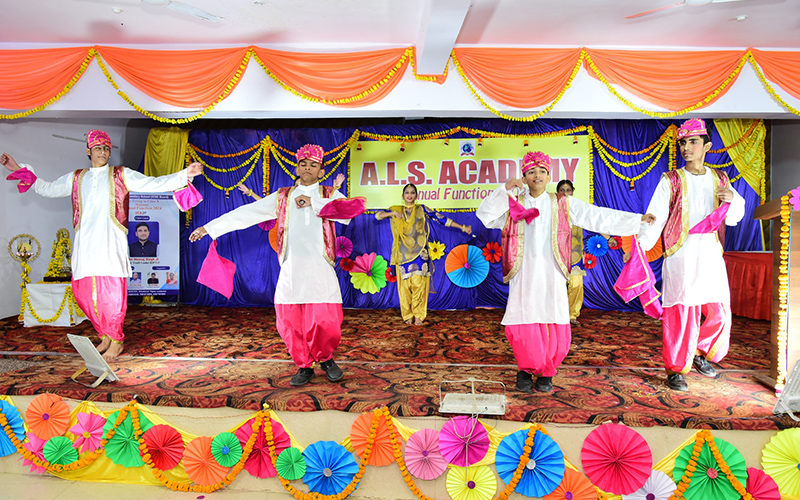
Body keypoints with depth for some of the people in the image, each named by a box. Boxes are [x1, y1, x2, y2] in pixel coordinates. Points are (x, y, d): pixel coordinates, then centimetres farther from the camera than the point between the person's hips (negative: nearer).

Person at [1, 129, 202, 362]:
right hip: (85, 242, 4)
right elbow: (47, 189, 31)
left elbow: (151, 184, 0)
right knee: (83, 292, 1)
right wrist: (19, 169, 29)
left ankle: (116, 340, 4)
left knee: (112, 291, -9)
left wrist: (184, 175, -11)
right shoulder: (76, 178, 20)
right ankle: (105, 335, 19)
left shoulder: (121, 175, 9)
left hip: (110, 241, -4)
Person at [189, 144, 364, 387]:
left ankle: (326, 359, 21)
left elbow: (355, 207, -9)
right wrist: (209, 227, 17)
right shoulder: (282, 197, 17)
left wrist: (314, 203, -11)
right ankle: (304, 367, 23)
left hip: (320, 270, -2)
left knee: (325, 321, -9)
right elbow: (246, 213, 18)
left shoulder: (330, 195, 11)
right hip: (291, 270, 2)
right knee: (290, 322, 0)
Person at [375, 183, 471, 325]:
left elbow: (441, 219, 5)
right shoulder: (396, 210, 11)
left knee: (418, 283, -7)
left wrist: (462, 227, 2)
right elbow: (378, 215, 5)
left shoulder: (422, 210, 7)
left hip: (419, 254, -1)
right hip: (403, 254, 1)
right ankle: (407, 315, 10)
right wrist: (393, 213, -10)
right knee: (404, 285, -1)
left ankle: (418, 315, 3)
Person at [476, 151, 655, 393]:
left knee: (555, 326, -4)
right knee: (522, 325, -6)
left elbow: (598, 216, 9)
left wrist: (637, 219, 4)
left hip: (552, 275, 1)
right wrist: (504, 189, -11)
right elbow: (484, 215, -2)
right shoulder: (513, 204, 10)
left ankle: (546, 373, 19)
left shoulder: (563, 204, 12)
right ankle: (526, 370, 19)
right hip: (524, 275, 0)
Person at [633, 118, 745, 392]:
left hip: (710, 255, 4)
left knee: (720, 312, 6)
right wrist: (639, 246, -19)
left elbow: (734, 219, 17)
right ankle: (675, 369, 8)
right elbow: (655, 217, -6)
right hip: (681, 256, -4)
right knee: (681, 313, -4)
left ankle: (699, 352, 31)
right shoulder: (671, 181, 2)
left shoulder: (719, 179, 13)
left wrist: (732, 199, -4)